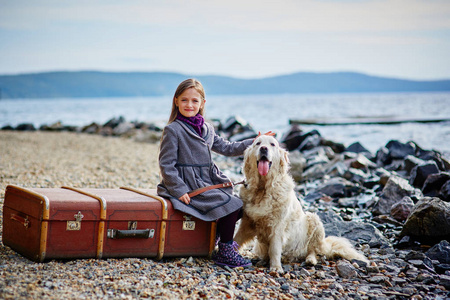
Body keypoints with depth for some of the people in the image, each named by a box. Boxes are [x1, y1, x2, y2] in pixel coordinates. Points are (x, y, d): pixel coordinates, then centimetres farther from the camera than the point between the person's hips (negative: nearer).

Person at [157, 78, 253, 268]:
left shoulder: (207, 129, 14)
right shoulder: (172, 130, -8)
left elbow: (226, 148, 20)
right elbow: (166, 164, -11)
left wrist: (254, 143, 12)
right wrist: (179, 190, -19)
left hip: (209, 182, 8)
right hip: (190, 186, -8)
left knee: (240, 204, 2)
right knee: (230, 205, -18)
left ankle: (216, 234, 22)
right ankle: (225, 252, -5)